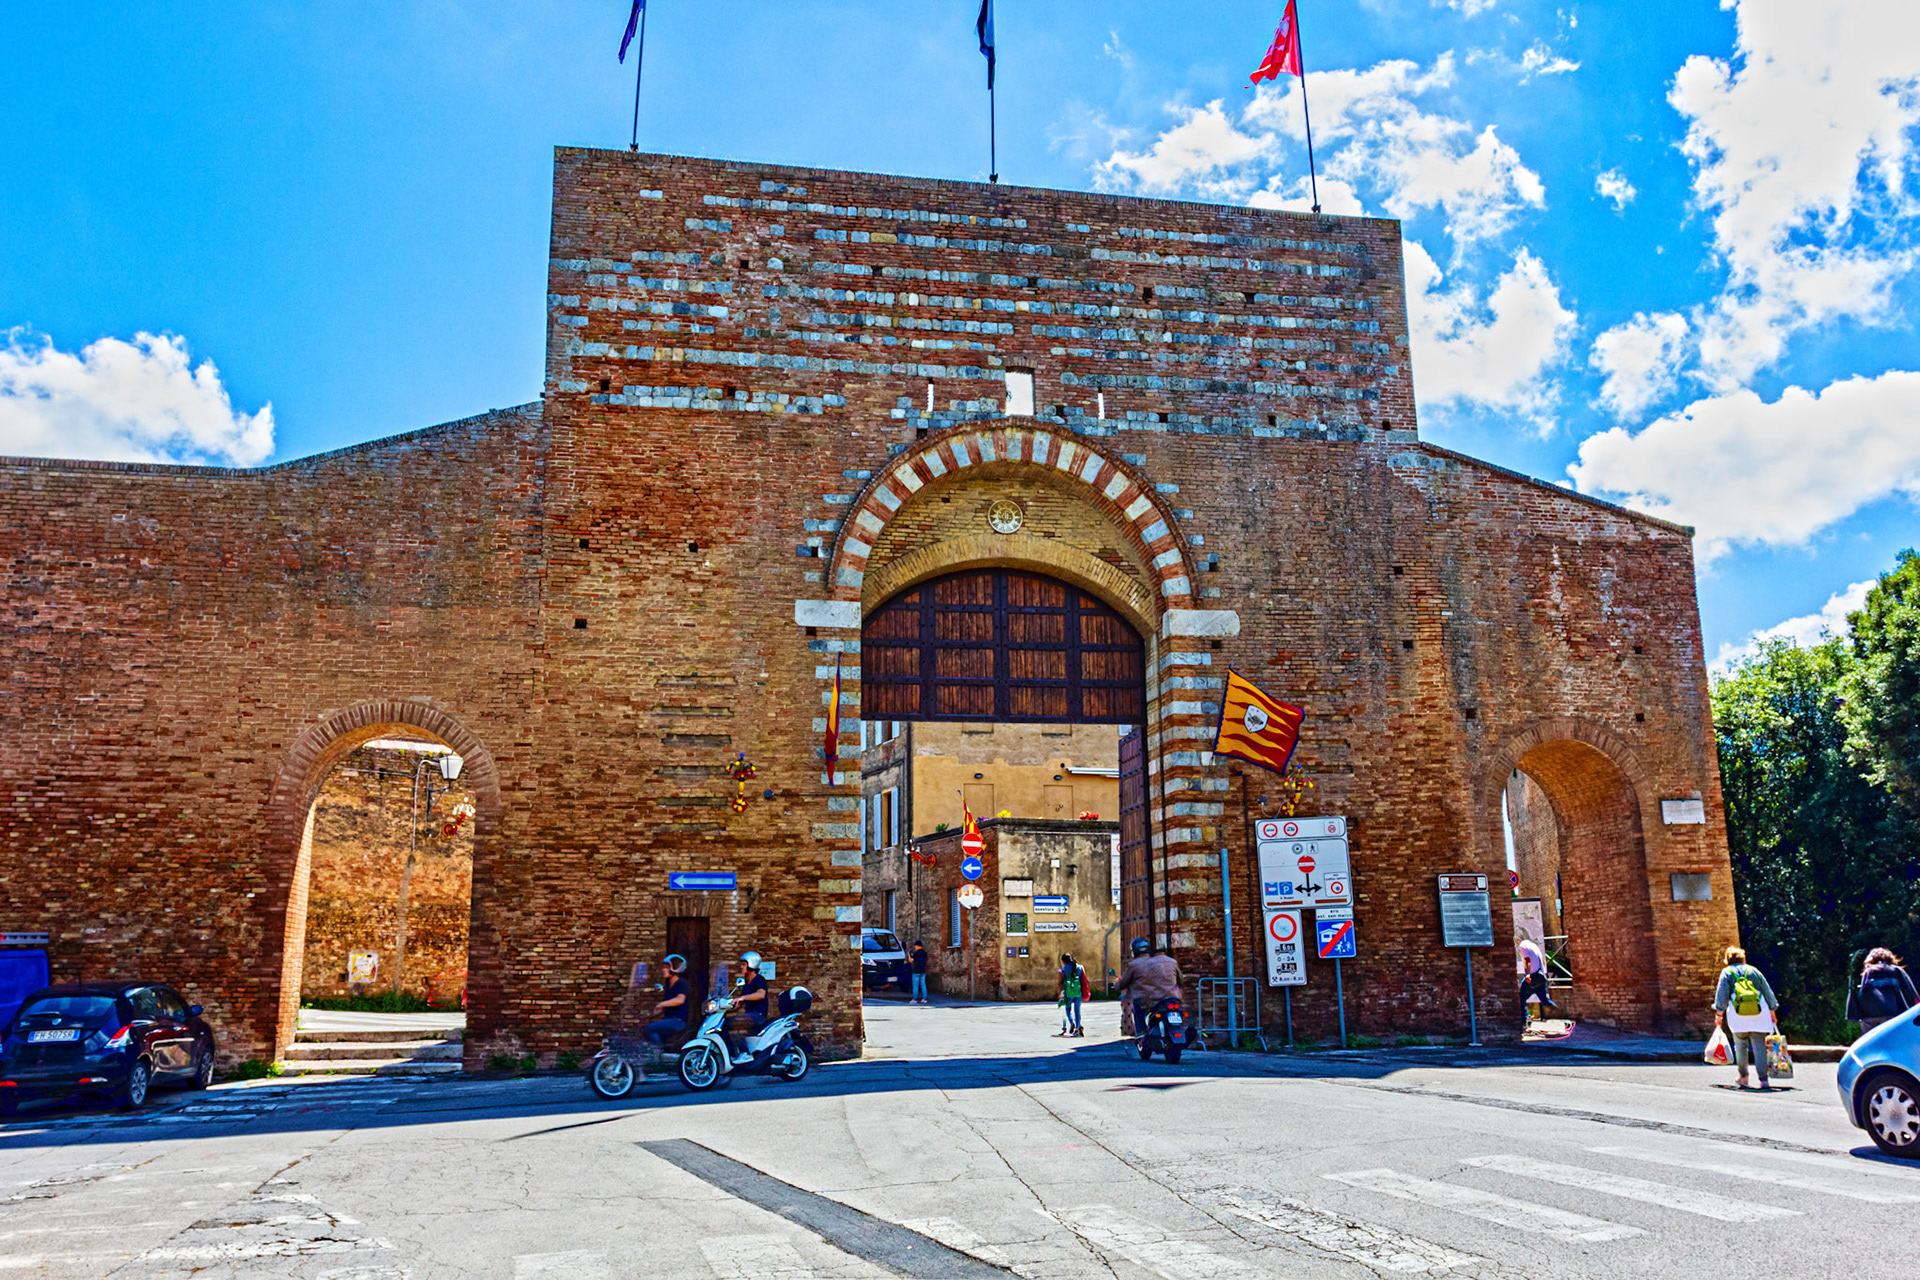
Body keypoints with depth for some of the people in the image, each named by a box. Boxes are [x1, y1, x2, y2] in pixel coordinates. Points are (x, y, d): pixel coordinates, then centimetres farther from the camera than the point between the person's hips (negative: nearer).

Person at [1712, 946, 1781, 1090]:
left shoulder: (1726, 973, 9)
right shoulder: (1754, 971, 16)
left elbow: (1722, 995, 1)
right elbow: (1768, 993, 17)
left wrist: (1719, 1014, 3)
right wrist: (1772, 1013, 24)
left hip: (1738, 1013, -1)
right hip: (1759, 1013, 2)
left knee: (1740, 1045, 11)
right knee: (1759, 1045, 0)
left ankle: (1743, 1076, 13)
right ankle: (1763, 1079, -7)